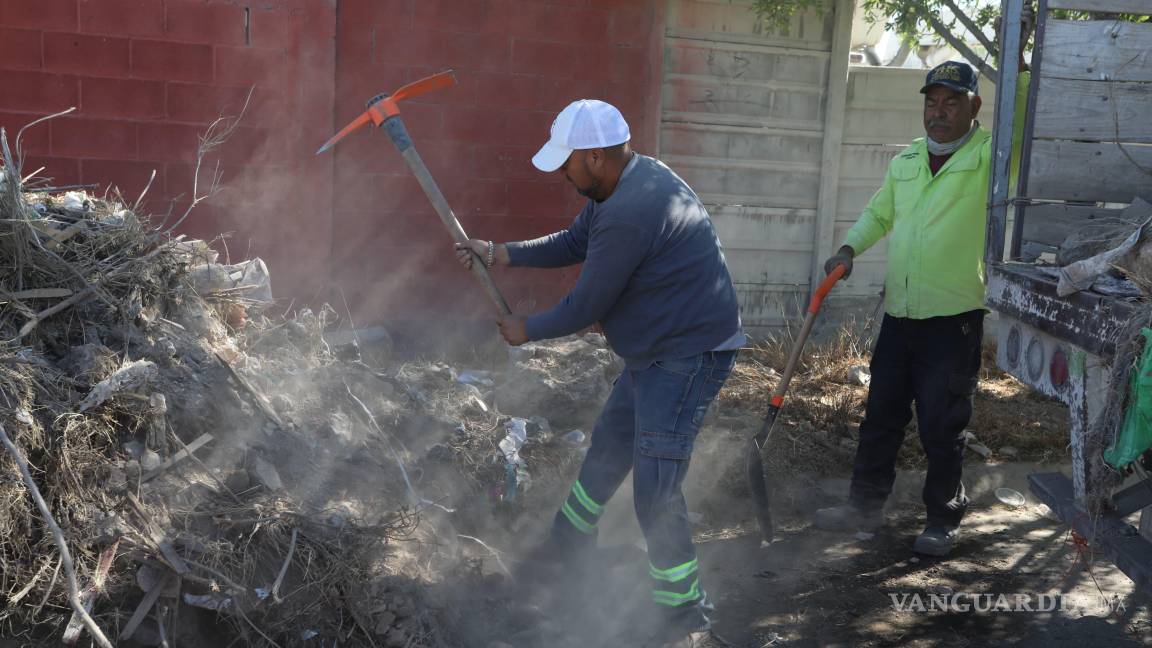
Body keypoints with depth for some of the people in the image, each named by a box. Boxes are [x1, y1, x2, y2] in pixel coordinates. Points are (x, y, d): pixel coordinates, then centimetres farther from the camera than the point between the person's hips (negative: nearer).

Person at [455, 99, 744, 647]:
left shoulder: (629, 214, -28)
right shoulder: (629, 181, 5)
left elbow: (585, 307, -19)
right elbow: (573, 242, 17)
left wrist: (526, 330, -2)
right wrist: (498, 253, 11)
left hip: (691, 356, -11)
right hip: (656, 351, 11)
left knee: (655, 491, -12)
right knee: (607, 449, 24)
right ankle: (565, 549, 45)